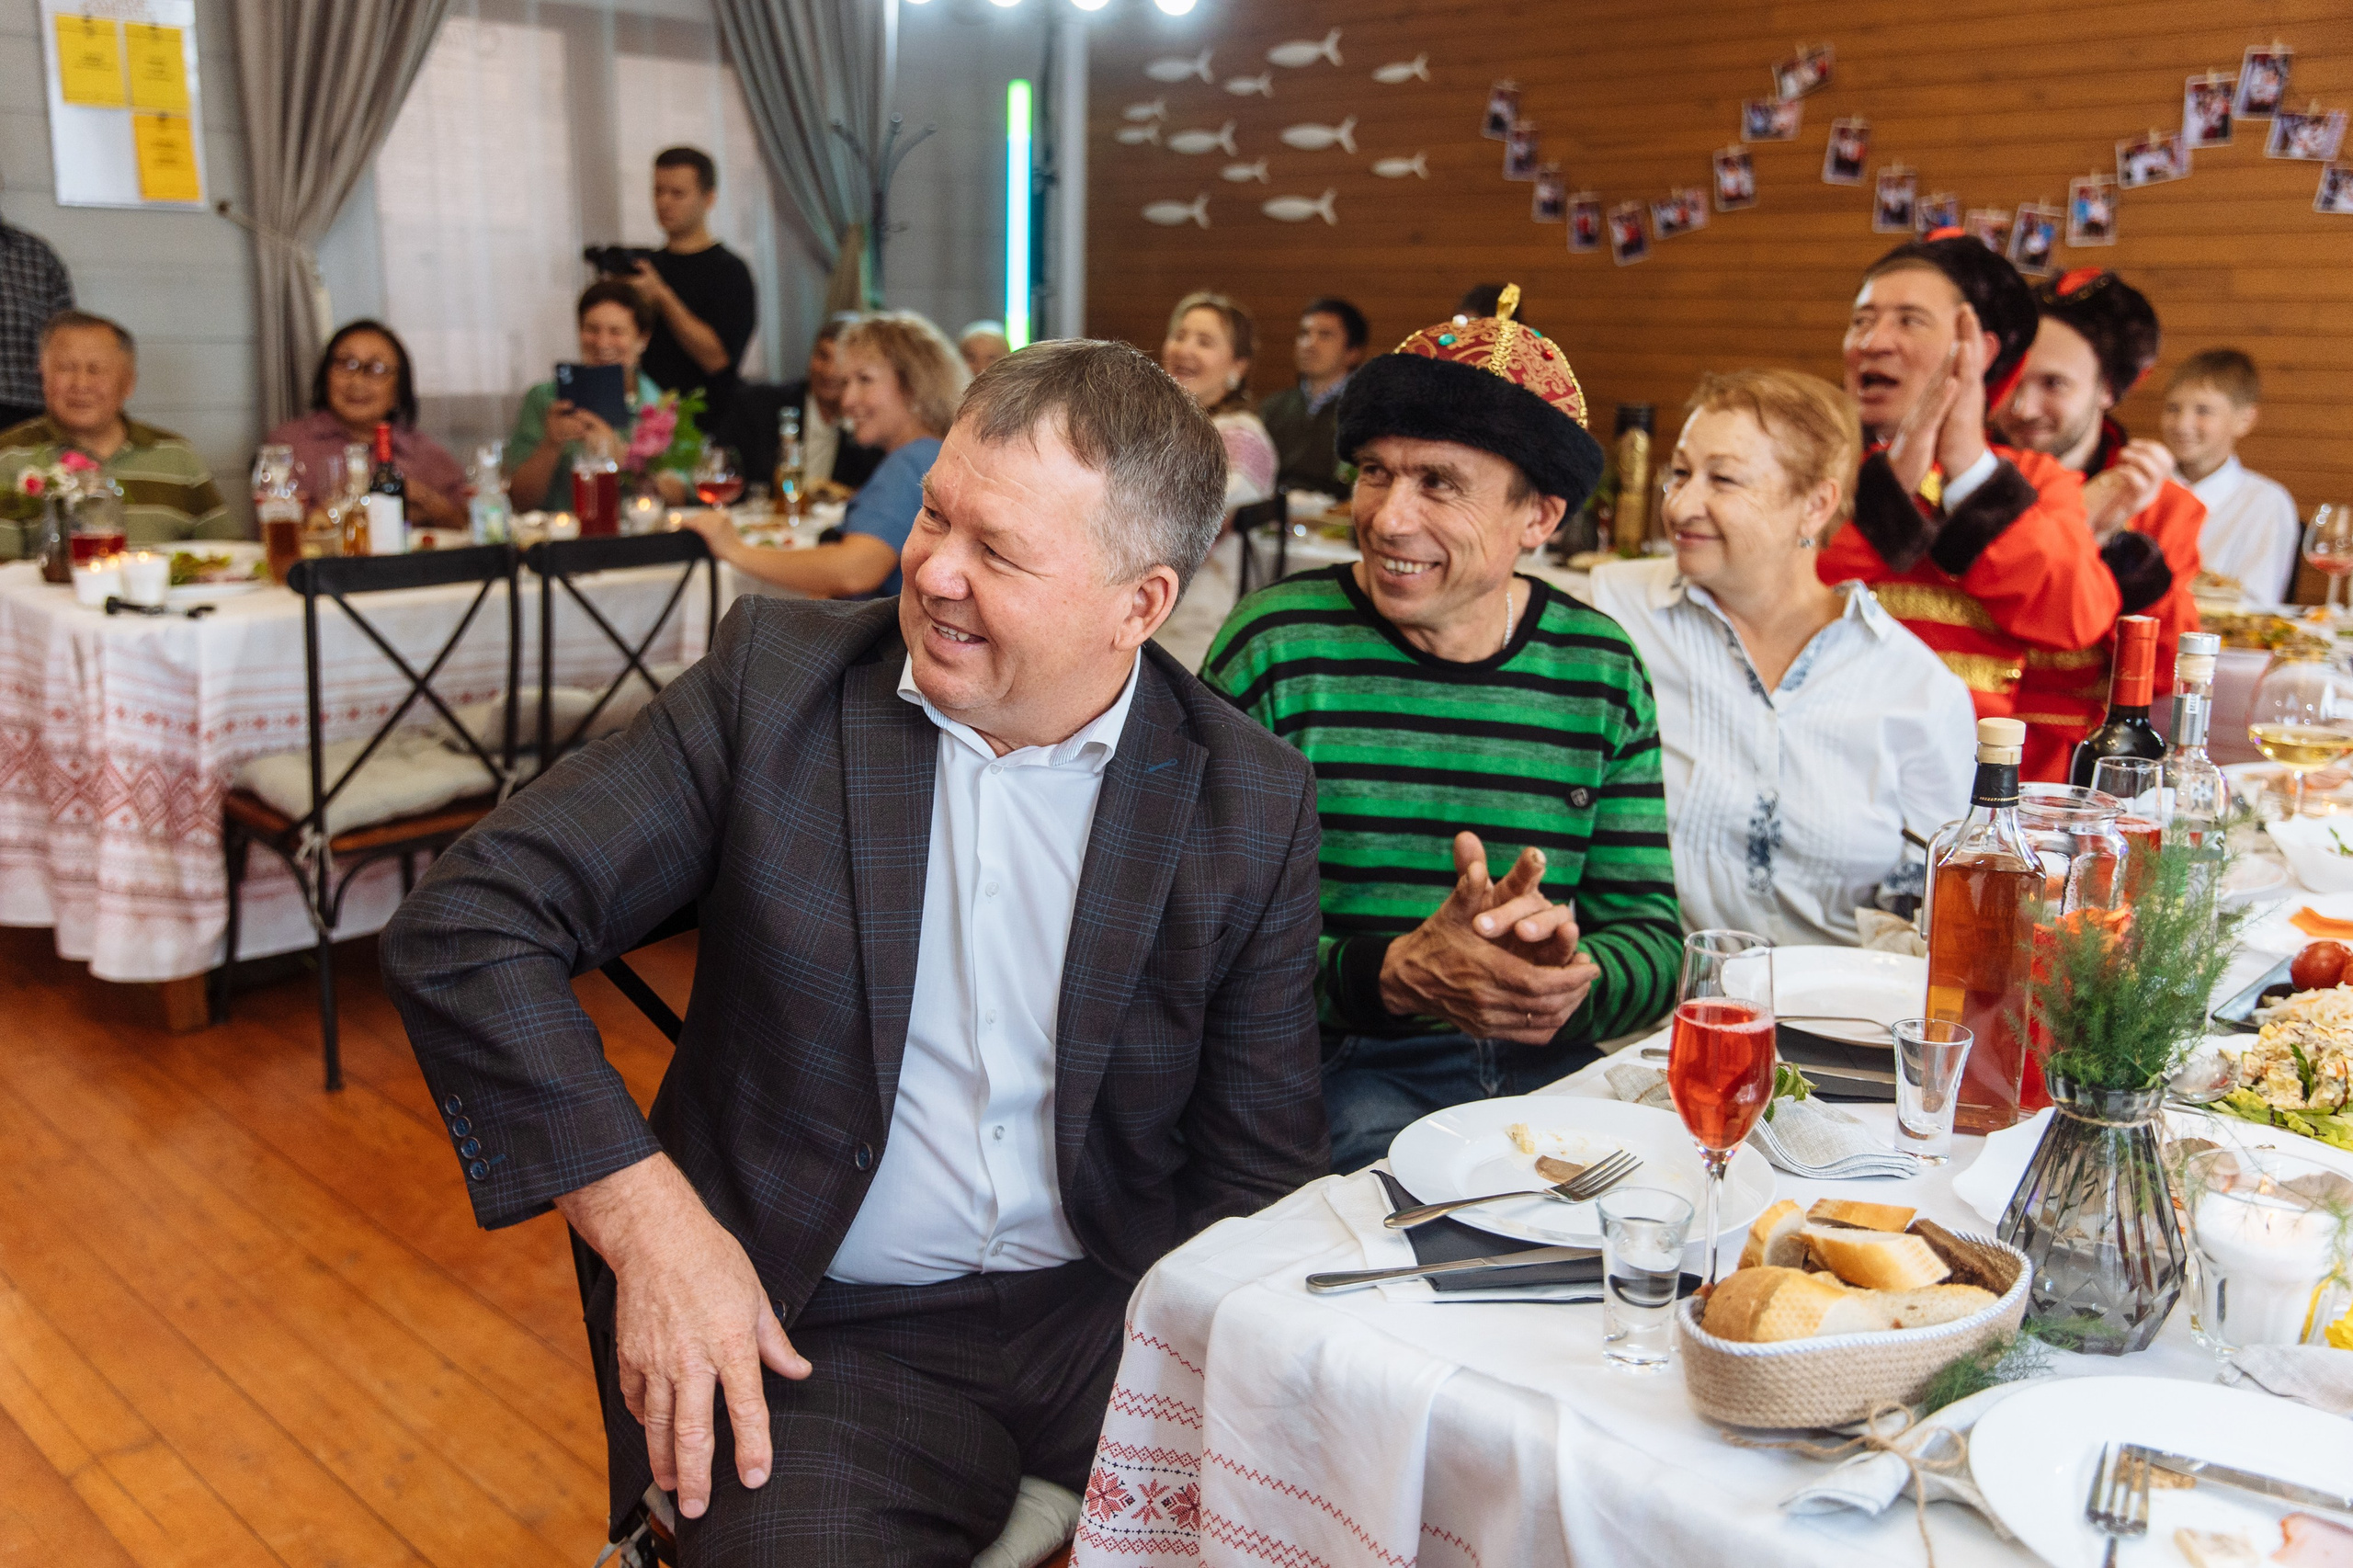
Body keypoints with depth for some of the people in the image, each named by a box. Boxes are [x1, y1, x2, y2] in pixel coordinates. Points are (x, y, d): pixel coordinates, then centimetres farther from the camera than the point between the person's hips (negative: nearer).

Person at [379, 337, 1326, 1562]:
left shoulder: (1252, 802, -2)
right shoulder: (774, 677, -5)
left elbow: (1260, 1171, 3)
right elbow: (461, 931, -7)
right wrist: (646, 1222, -14)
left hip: (1114, 1314, 2)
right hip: (826, 1333, -1)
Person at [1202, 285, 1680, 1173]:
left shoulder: (1602, 671, 6)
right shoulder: (1276, 649, -6)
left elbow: (1651, 938, 4)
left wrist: (1568, 975, -19)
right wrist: (1396, 974, -24)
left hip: (1549, 1069, 4)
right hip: (1340, 1073, -4)